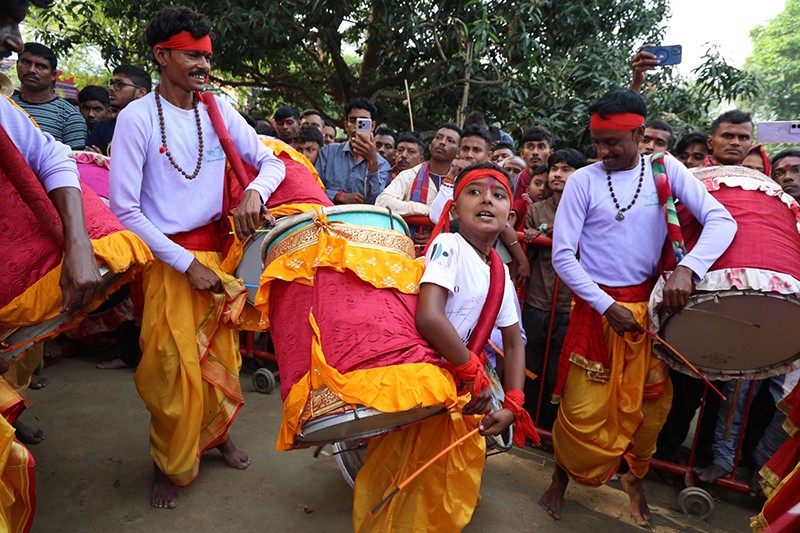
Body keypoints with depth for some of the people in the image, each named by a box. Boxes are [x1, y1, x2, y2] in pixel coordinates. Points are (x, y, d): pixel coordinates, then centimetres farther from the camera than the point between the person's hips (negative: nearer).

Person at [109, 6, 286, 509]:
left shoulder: (218, 110, 2)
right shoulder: (138, 117, -10)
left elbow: (272, 161, 4)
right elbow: (124, 209, -12)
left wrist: (254, 193, -19)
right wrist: (186, 264, -15)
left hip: (217, 248, 4)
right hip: (167, 257, -3)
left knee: (222, 354, 12)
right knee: (174, 366, 3)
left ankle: (218, 431, 38)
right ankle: (168, 464, 27)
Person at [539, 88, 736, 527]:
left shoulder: (665, 168, -2)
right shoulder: (583, 180, -9)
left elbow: (720, 219, -10)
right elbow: (562, 256, -10)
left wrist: (687, 268, -27)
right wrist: (606, 306, -15)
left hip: (651, 304, 3)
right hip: (597, 305, -2)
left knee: (651, 402, 12)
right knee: (583, 407, 1)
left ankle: (635, 478, 39)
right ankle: (560, 480, 27)